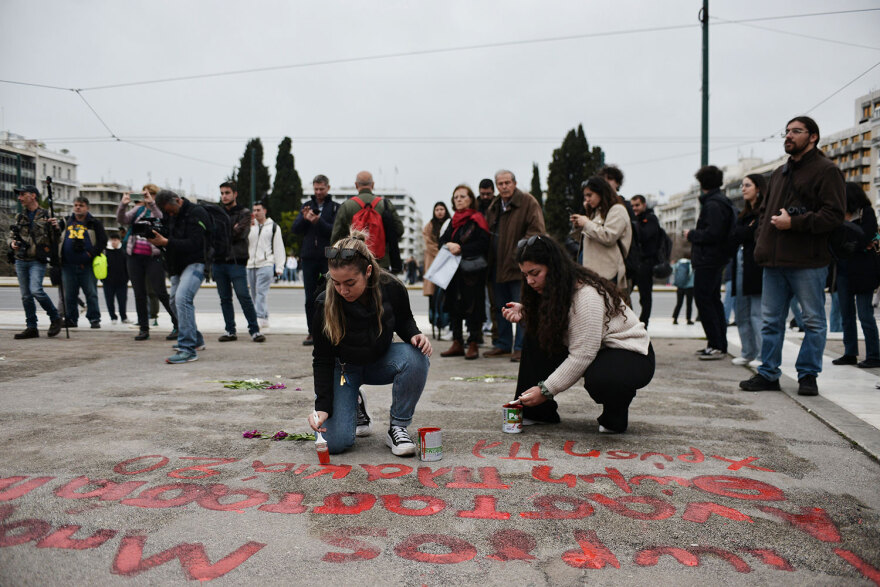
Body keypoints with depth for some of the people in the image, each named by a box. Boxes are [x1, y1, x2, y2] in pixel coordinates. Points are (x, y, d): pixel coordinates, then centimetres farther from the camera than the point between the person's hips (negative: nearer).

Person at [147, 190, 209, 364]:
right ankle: (196, 340, 32)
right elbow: (167, 238, 16)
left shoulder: (196, 213, -13)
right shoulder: (169, 215, 12)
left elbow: (193, 244, -22)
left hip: (195, 263, -9)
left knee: (182, 298, -25)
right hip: (178, 265, 9)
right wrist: (157, 239, -7)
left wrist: (166, 242, -27)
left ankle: (188, 349, -26)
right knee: (176, 300, 15)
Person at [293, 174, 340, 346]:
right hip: (309, 257, 3)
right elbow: (296, 229, 7)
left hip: (329, 258, -3)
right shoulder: (307, 206, 15)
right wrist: (304, 219, -12)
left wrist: (319, 221, -22)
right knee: (310, 298, 4)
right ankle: (312, 333, 10)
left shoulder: (335, 207, 3)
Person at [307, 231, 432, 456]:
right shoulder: (326, 303, -26)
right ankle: (354, 404, 18)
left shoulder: (391, 288, -23)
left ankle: (397, 428, -14)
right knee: (335, 442, -17)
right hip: (344, 367, -1)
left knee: (416, 358, -33)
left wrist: (414, 335, -22)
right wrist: (323, 406, -23)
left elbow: (404, 321, 1)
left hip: (380, 362, 2)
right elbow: (322, 359, -16)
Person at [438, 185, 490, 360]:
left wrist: (461, 249, -17)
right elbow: (442, 240, 13)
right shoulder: (454, 221, 19)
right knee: (454, 305, 8)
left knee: (472, 306, -6)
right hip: (454, 269, 7)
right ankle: (457, 344, 16)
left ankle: (473, 345, 1)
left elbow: (483, 244, -13)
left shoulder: (477, 219, -4)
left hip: (472, 270, -7)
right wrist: (449, 244, -10)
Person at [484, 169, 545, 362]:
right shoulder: (494, 206, 16)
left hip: (518, 266, -7)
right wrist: (490, 262, 11)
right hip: (497, 266, 7)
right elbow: (488, 233, 22)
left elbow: (536, 230, -12)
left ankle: (521, 347, 1)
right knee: (501, 308, 14)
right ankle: (503, 345, 24)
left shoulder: (528, 202, -5)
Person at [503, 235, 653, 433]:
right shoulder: (555, 289, -2)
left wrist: (546, 390, -27)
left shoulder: (586, 295, -29)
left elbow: (583, 356, -30)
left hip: (632, 355, -8)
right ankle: (536, 411, 2)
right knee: (535, 338, -6)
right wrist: (523, 311, -14)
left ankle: (615, 415, -5)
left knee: (599, 379, -41)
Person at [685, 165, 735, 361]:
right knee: (713, 300, 14)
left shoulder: (713, 204, -16)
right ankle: (720, 345, 20)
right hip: (717, 259, 11)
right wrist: (694, 234, 15)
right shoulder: (722, 201, 16)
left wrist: (691, 234, -9)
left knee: (704, 300, -8)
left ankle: (717, 346, -7)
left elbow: (712, 234, -23)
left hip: (707, 260, -11)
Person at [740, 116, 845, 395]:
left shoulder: (826, 171, -3)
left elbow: (834, 215, -13)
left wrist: (794, 223, -17)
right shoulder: (780, 173, 21)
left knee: (813, 321, 4)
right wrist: (761, 241, 12)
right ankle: (768, 373, 17)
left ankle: (808, 375, 14)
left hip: (808, 262, -7)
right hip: (774, 260, 7)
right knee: (770, 321, 9)